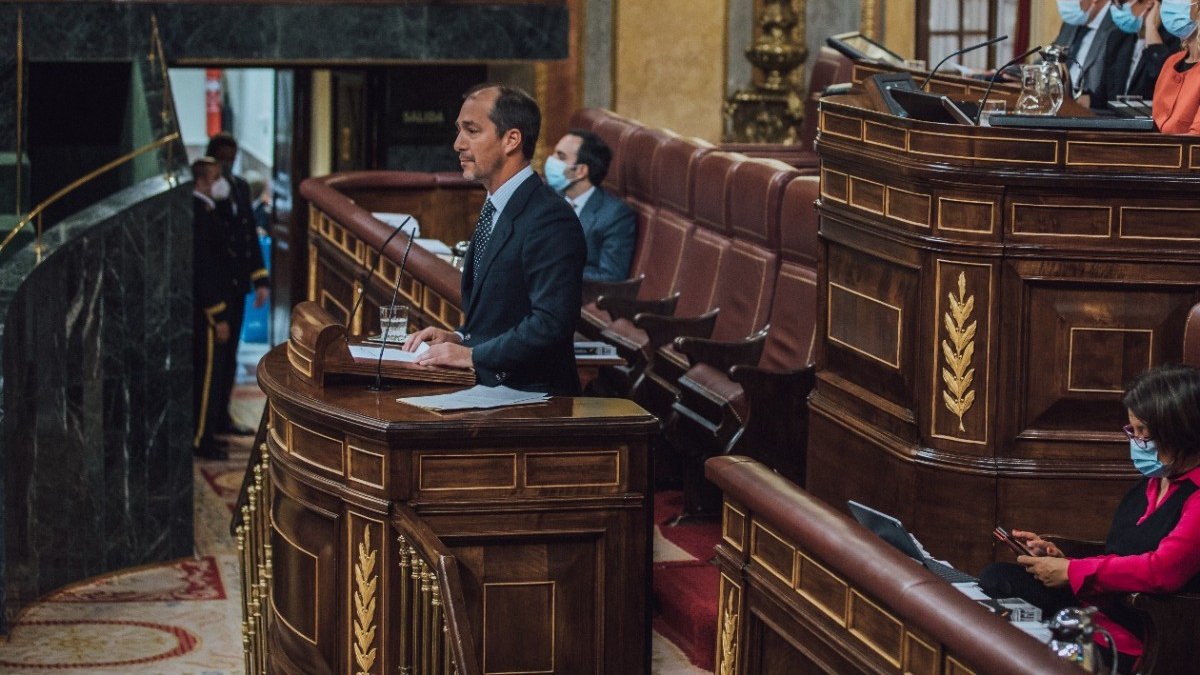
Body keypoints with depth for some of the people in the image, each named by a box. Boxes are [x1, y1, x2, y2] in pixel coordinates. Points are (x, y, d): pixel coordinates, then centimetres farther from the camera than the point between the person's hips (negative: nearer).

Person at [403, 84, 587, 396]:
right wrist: (460, 338, 7)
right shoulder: (496, 212, 17)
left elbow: (551, 324, -23)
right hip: (486, 388, 9)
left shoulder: (550, 220, -15)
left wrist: (473, 355, -19)